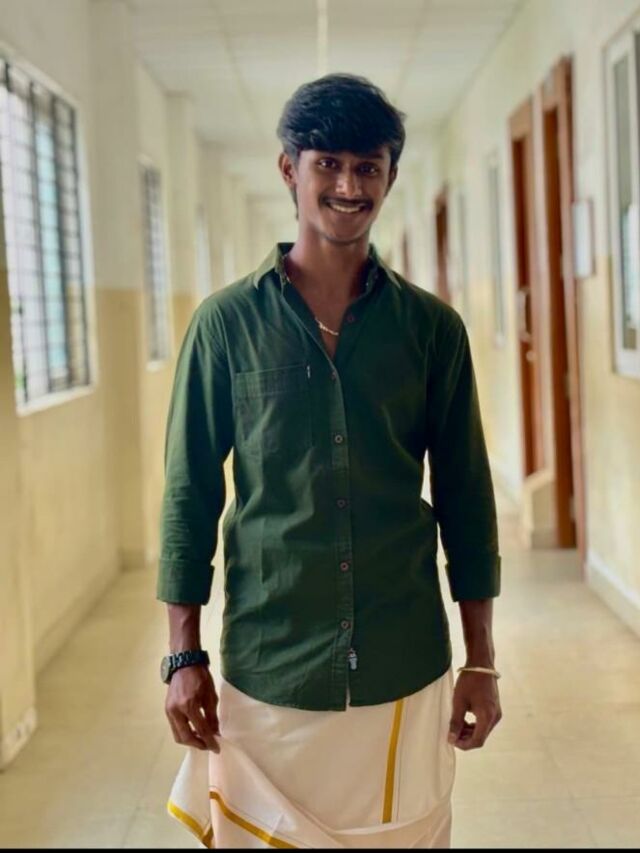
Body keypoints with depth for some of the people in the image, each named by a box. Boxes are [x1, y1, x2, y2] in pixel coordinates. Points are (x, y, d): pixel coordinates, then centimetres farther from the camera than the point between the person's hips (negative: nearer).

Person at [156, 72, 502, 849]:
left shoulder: (432, 327, 1)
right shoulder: (226, 322, -3)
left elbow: (464, 495, 4)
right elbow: (190, 492, 0)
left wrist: (481, 660, 3)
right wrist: (183, 657, -2)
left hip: (406, 671, 1)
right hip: (266, 669, -1)